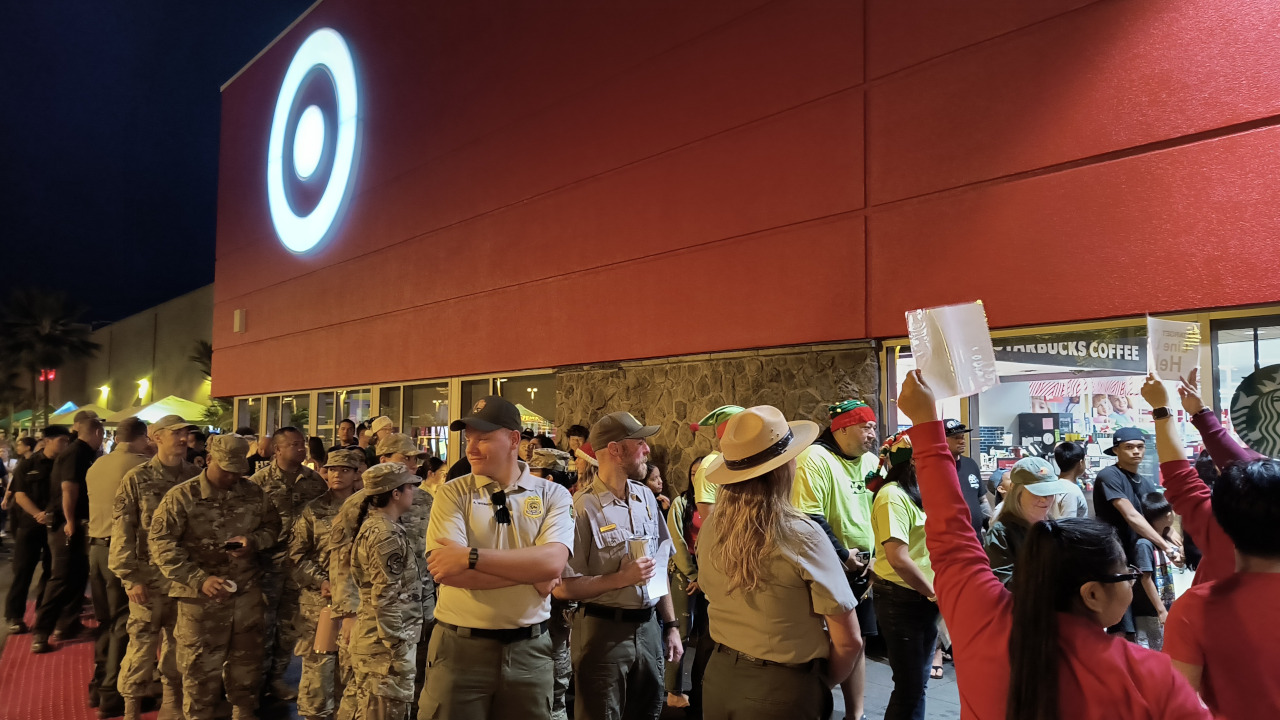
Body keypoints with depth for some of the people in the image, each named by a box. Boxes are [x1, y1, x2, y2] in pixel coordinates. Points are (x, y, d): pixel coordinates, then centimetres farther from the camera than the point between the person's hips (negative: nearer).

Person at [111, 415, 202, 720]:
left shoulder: (196, 476, 4)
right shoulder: (137, 478, -4)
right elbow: (122, 531, -6)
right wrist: (130, 578, -10)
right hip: (150, 575, -3)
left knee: (179, 644, 13)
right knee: (142, 644, 0)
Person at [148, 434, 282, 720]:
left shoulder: (254, 493, 2)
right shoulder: (181, 497, -9)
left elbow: (273, 526, 12)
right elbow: (162, 545, -13)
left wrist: (253, 541, -12)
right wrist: (200, 579, -22)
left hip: (248, 593, 4)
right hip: (201, 596, -3)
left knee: (247, 663, 16)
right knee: (201, 667, 7)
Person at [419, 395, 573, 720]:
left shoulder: (553, 496, -2)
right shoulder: (452, 494, -2)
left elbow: (553, 562, -19)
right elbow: (443, 569, -16)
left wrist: (471, 557, -23)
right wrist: (530, 573, -16)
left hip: (529, 650, 1)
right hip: (460, 646, -1)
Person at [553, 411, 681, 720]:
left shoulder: (646, 498, 6)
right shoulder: (583, 509, -15)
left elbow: (659, 569, 11)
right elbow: (562, 587, -17)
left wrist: (671, 625, 10)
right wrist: (621, 578, -19)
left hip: (648, 628, 6)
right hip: (603, 631, -6)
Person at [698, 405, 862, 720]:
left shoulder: (711, 528, -6)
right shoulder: (801, 535, -21)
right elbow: (848, 641, -15)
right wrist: (822, 685, 1)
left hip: (720, 676, 5)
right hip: (782, 689, -5)